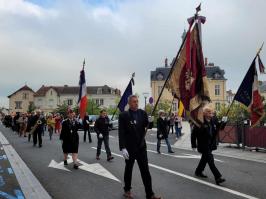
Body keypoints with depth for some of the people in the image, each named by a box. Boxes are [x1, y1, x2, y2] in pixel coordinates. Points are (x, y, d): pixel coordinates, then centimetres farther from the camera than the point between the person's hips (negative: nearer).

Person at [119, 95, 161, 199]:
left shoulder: (142, 113, 2)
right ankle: (127, 190, 34)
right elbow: (121, 133, -11)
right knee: (128, 169, 15)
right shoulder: (123, 115, -8)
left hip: (141, 146, 3)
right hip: (129, 148, -2)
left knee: (145, 170, 5)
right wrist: (123, 148, -18)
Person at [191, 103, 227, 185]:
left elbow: (219, 127, 16)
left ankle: (198, 171, 38)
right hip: (203, 145, -8)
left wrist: (223, 122, -5)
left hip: (211, 144, 8)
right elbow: (193, 134, -15)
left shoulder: (213, 121, 2)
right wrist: (194, 145, -12)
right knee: (210, 160, -9)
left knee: (205, 158, 20)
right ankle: (218, 177, -7)